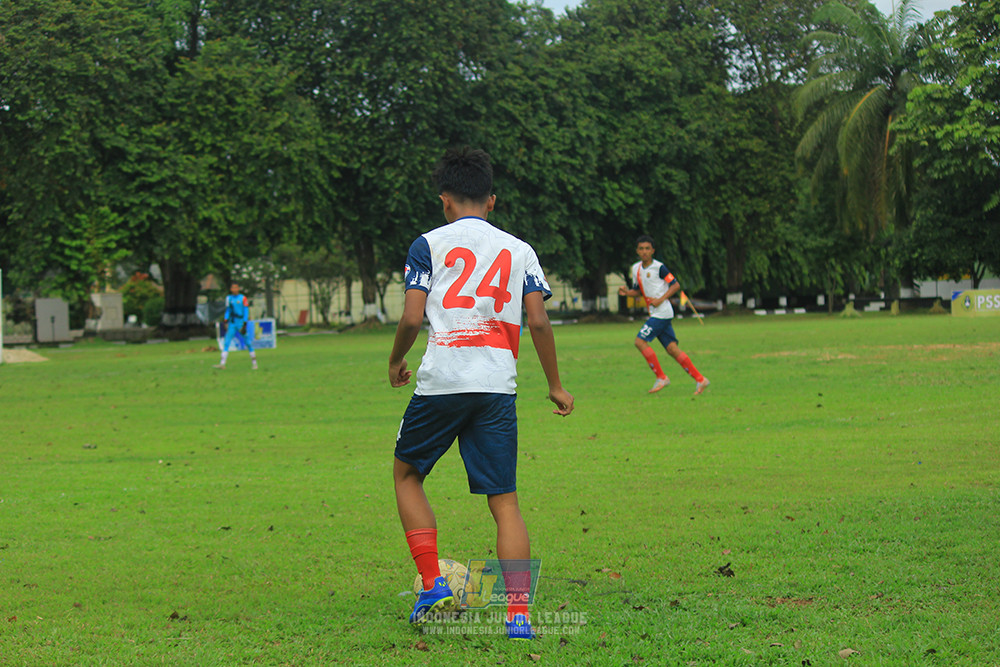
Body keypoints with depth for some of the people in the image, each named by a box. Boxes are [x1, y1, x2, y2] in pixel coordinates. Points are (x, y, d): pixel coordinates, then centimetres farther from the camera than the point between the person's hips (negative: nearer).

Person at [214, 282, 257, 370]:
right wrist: (226, 321, 7)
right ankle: (222, 363, -10)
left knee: (247, 342, 0)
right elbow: (228, 311, 16)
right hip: (231, 323, 4)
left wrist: (244, 325, -13)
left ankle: (254, 362, 12)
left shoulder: (243, 298, -5)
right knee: (226, 342, -6)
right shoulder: (228, 298, 9)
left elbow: (246, 312, -7)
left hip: (240, 322, -4)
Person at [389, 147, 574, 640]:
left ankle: (433, 585, 9)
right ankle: (518, 611, -6)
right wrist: (555, 385, 13)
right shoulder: (519, 250, 12)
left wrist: (396, 363, 15)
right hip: (498, 386, 2)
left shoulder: (429, 245, 4)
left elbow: (411, 318, -3)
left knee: (406, 473, 19)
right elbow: (538, 322, 4)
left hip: (441, 381, -2)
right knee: (504, 500, 5)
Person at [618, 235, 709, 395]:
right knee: (672, 348, 2)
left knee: (640, 341, -13)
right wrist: (627, 292, 3)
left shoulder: (658, 267, -9)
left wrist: (660, 299, -17)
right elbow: (639, 291, 24)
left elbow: (676, 285, -8)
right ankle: (700, 379, 3)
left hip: (662, 312, -8)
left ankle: (661, 377, -7)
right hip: (654, 314, 8)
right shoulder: (636, 269, 14)